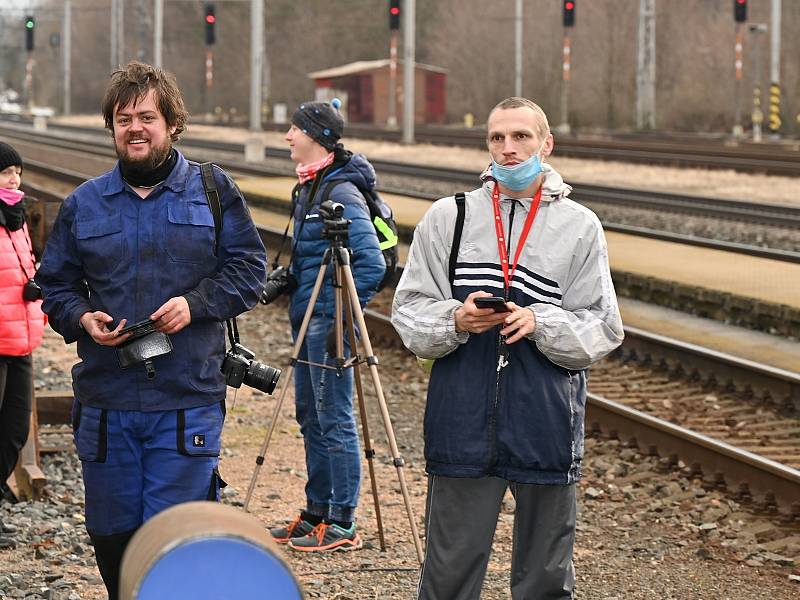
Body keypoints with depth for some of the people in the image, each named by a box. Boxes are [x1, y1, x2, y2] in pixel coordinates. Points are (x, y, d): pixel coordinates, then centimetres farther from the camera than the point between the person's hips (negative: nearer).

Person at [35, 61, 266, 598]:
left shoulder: (214, 191, 5)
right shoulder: (83, 204, 10)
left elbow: (248, 268, 4)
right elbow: (55, 284, 14)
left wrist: (195, 303, -12)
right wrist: (82, 319, -7)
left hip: (188, 404, -3)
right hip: (104, 401, 3)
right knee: (111, 536, 10)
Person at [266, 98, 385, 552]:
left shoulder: (342, 192, -16)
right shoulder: (308, 187, 13)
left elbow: (372, 263, -20)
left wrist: (344, 315, -17)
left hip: (328, 318, -10)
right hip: (307, 316, 10)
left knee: (334, 418, -5)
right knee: (310, 415, 14)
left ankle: (343, 524, 1)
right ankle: (317, 512, 24)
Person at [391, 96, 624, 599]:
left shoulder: (580, 227, 2)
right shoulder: (448, 218, 5)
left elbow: (603, 331, 0)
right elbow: (409, 313, 4)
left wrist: (540, 323, -17)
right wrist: (455, 320, -16)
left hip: (546, 423, 0)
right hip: (463, 421, 0)